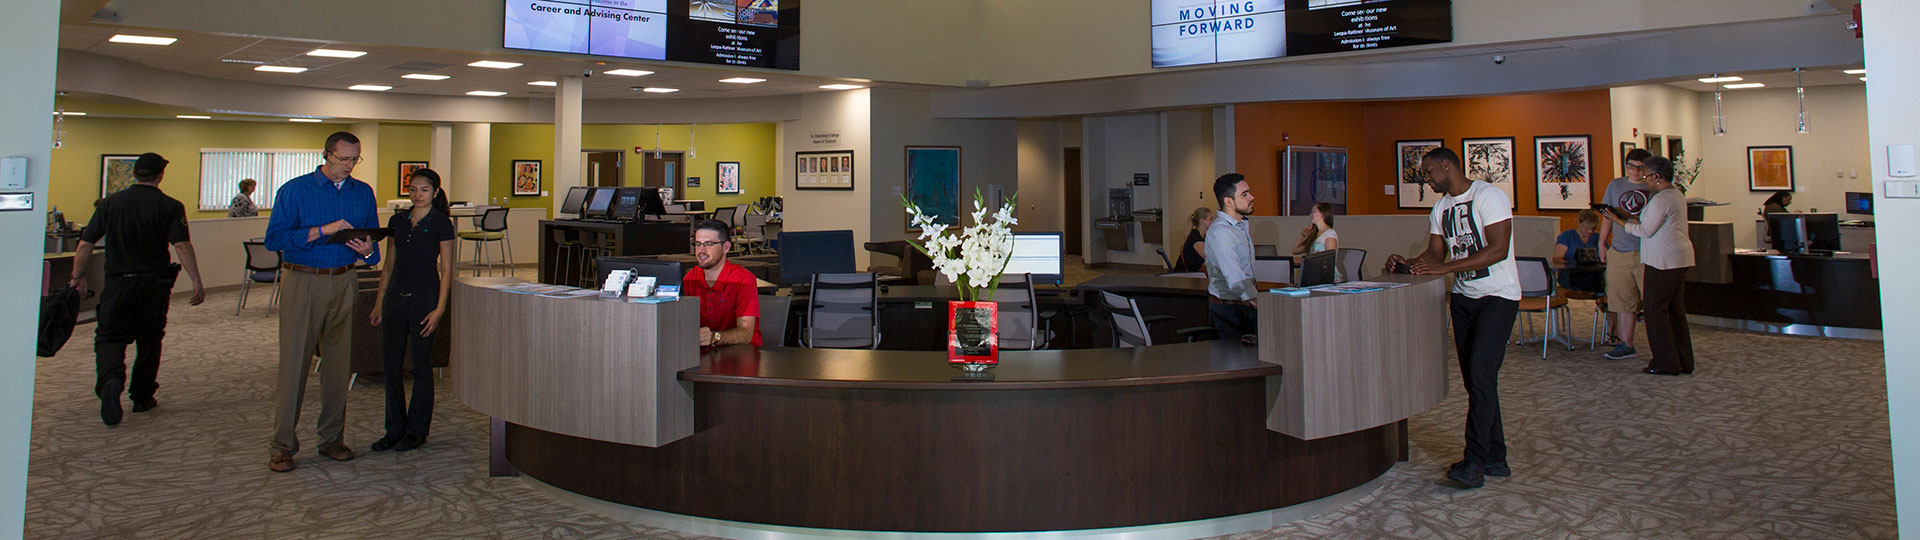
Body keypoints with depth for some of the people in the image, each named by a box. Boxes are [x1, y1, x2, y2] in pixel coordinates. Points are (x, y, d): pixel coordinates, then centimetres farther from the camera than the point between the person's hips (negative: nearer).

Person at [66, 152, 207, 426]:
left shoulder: (110, 203, 3)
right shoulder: (170, 207, -6)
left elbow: (85, 245, 4)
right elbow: (182, 246, -17)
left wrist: (78, 276, 18)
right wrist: (197, 283, -19)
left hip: (118, 283, 1)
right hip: (155, 283, -1)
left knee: (110, 337, 5)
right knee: (149, 341, 12)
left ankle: (110, 380, -23)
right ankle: (142, 398, 20)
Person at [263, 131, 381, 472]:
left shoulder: (363, 193, 11)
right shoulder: (295, 190, -2)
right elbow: (274, 238, -10)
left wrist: (367, 250, -8)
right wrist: (323, 230, -19)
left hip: (344, 282, 4)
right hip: (302, 281, -4)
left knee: (339, 362, 6)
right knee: (294, 362, -3)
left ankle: (332, 438, 15)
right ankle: (282, 444, 5)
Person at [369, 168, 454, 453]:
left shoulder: (441, 224, -5)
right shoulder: (397, 221, 10)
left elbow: (446, 270, -6)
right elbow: (389, 265, 15)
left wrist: (440, 308, -13)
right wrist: (379, 302, 11)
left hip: (424, 298, -5)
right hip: (395, 297, 5)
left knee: (421, 366, 2)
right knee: (390, 364, 7)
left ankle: (417, 431, 13)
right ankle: (395, 429, 18)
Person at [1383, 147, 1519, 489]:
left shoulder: (1488, 196, -13)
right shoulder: (1441, 208, 11)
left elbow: (1498, 250, -22)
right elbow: (1436, 253, 12)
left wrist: (1446, 267, -28)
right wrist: (1408, 265, -8)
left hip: (1497, 296, -8)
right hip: (1463, 297, 8)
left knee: (1481, 374, -16)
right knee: (1473, 379, 7)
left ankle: (1474, 463, -16)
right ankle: (1495, 459, 17)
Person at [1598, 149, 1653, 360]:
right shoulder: (1615, 185, 11)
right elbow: (1608, 218, 16)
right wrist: (1602, 243, 13)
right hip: (1619, 251, 3)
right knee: (1624, 300, 8)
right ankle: (1626, 345, 16)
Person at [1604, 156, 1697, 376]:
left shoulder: (1661, 199, -16)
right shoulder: (1676, 194, 16)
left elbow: (1646, 231, -14)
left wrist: (1619, 221, -5)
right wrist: (1627, 218, 16)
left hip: (1664, 260, -10)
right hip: (1680, 259, 10)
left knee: (1656, 310, -3)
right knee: (1676, 309, 13)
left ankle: (1666, 363, 0)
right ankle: (1683, 362, 17)